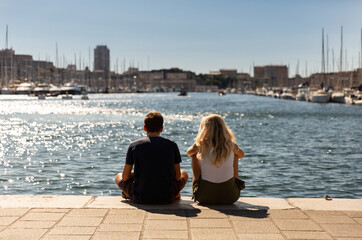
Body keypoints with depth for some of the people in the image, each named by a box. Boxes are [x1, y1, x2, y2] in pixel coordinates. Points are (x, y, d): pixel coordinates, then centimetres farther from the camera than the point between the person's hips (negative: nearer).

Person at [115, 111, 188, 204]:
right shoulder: (172, 145, -2)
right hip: (166, 198, 1)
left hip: (140, 198, 0)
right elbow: (178, 176, 3)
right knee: (184, 173, 30)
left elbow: (125, 177, 1)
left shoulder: (134, 145, -3)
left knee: (118, 177, 30)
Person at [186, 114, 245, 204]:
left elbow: (188, 153, 14)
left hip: (204, 198, -1)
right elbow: (241, 154, 19)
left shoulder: (200, 145, -10)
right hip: (230, 197, 1)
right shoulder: (231, 146, -6)